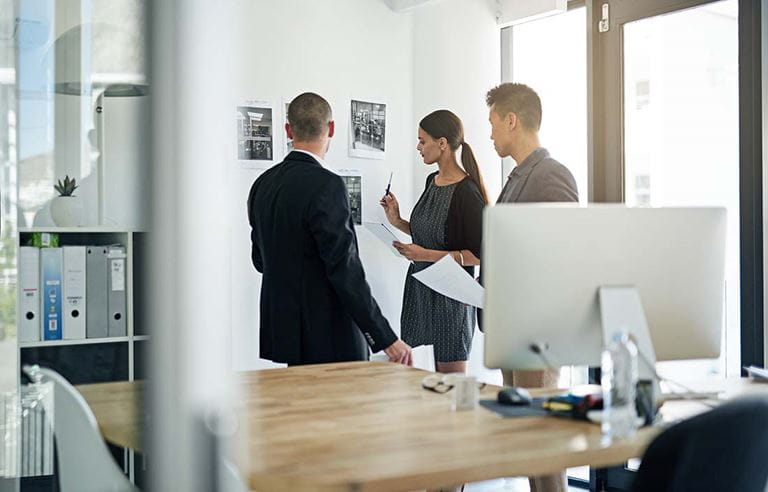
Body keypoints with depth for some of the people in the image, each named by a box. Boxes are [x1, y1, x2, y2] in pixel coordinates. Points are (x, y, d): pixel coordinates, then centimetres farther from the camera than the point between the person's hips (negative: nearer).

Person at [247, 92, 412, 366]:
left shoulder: (263, 184, 6)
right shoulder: (326, 185, -17)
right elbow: (345, 269, -21)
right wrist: (385, 338, -17)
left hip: (283, 331, 8)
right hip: (328, 336, -8)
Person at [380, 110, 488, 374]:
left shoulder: (466, 192, -16)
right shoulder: (432, 181, 9)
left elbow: (480, 254, -16)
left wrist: (427, 255, -19)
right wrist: (397, 221, 5)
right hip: (423, 289, 7)